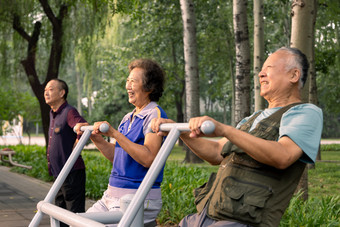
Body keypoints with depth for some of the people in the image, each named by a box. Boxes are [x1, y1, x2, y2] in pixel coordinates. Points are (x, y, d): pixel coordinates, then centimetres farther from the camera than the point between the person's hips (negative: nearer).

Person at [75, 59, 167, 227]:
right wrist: (93, 136, 10)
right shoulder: (128, 118, 15)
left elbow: (149, 159, -24)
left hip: (138, 199, -9)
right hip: (112, 194, 9)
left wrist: (114, 133, -24)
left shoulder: (154, 115, -12)